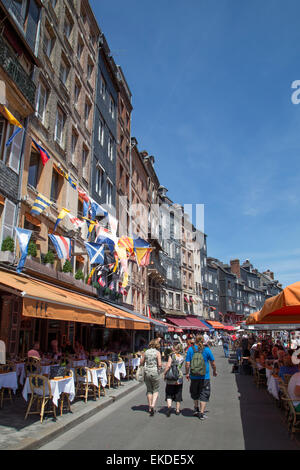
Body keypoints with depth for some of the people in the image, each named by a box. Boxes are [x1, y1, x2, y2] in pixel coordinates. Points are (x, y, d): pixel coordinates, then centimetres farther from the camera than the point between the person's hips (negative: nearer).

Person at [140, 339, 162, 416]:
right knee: (156, 391, 10)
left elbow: (141, 363, 7)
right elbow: (160, 364, -14)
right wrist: (158, 368, 6)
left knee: (149, 390, 16)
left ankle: (150, 408, 23)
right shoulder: (157, 352, -8)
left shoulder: (145, 352, 2)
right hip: (155, 373, -3)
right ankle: (153, 405, -8)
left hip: (147, 373, 3)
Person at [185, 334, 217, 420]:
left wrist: (187, 373, 7)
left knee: (195, 393, 22)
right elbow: (212, 362, 3)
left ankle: (196, 409, 34)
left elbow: (187, 363, -6)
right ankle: (201, 413, 7)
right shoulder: (206, 349, -6)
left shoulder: (190, 349, -5)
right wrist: (214, 371, 20)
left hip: (194, 376, 2)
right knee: (204, 395, 8)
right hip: (205, 376, -2)